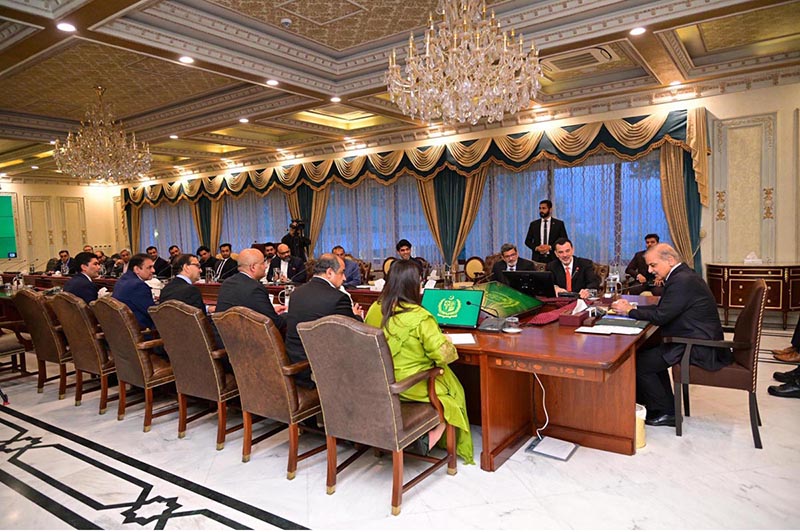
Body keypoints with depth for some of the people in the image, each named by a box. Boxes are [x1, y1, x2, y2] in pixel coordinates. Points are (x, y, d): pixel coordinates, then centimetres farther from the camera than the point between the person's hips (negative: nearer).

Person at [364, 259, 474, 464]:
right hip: (413, 386, -7)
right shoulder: (420, 317, -24)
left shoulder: (374, 310, -5)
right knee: (454, 390, 22)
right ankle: (430, 440, 18)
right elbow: (442, 354, -24)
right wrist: (447, 343, -2)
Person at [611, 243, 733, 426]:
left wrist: (630, 311, -10)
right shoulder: (682, 276, 13)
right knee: (645, 351, 17)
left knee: (640, 363, -11)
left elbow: (661, 316, -22)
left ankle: (666, 413, 5)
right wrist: (632, 307, 4)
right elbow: (661, 308, 15)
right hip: (697, 341, 11)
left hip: (698, 349, -11)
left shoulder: (682, 281, -20)